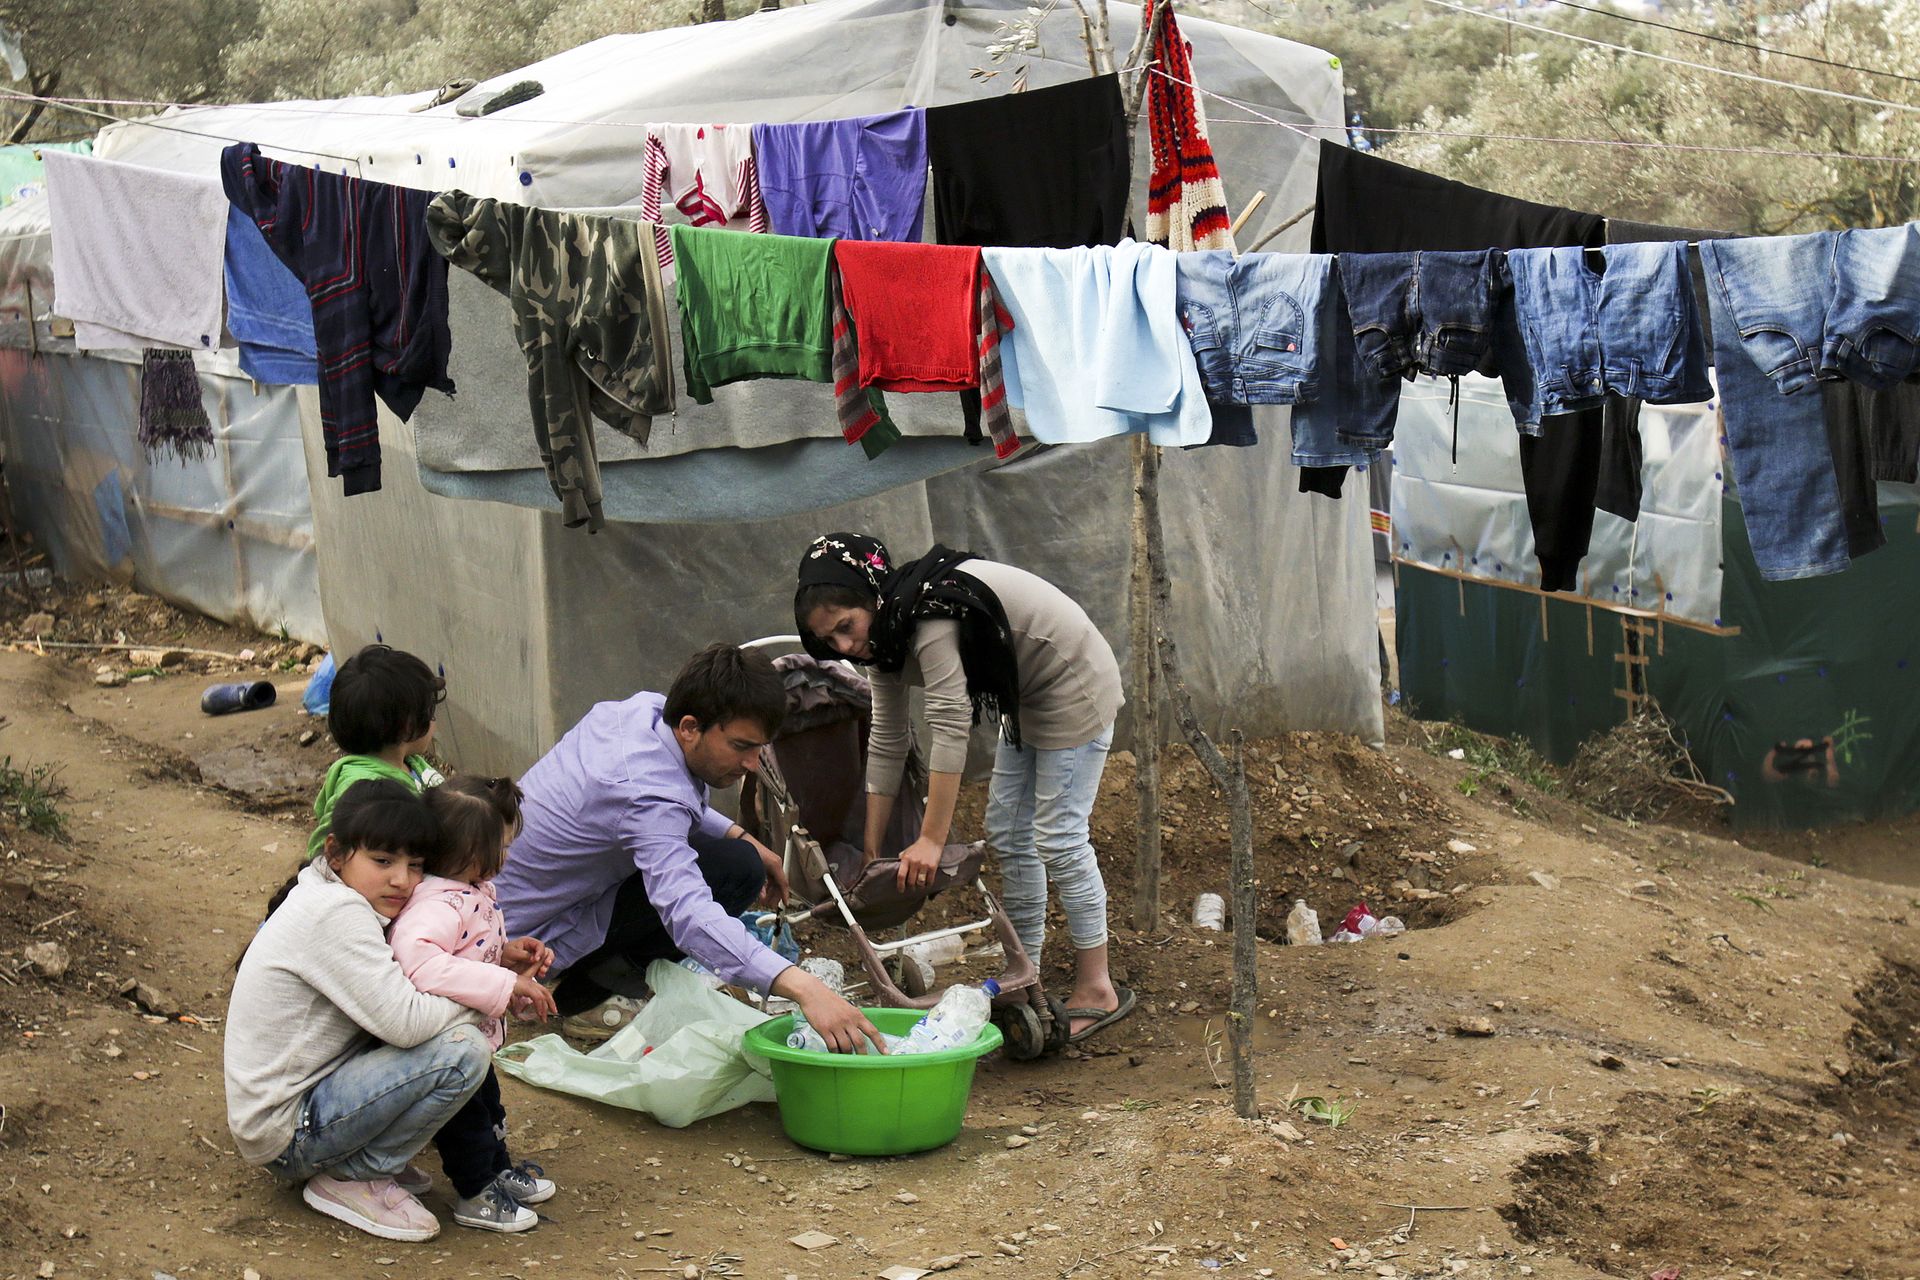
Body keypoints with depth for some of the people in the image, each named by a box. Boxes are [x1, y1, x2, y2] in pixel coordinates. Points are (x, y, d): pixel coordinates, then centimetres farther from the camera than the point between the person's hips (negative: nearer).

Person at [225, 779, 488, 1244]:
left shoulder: (334, 898, 8)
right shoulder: (336, 914, -22)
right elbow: (405, 1022, -28)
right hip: (285, 1133, -10)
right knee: (462, 1049, -23)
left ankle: (367, 1159, 12)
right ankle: (353, 1178, -5)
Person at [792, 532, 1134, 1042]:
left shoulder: (930, 616, -31)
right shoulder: (886, 633, -2)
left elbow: (950, 727, -34)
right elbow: (885, 744, 3)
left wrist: (931, 839, -32)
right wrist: (871, 851, 2)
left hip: (1075, 689, -10)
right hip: (1027, 701, 10)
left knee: (1059, 838, -9)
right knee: (1006, 832, 10)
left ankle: (1097, 990, 0)